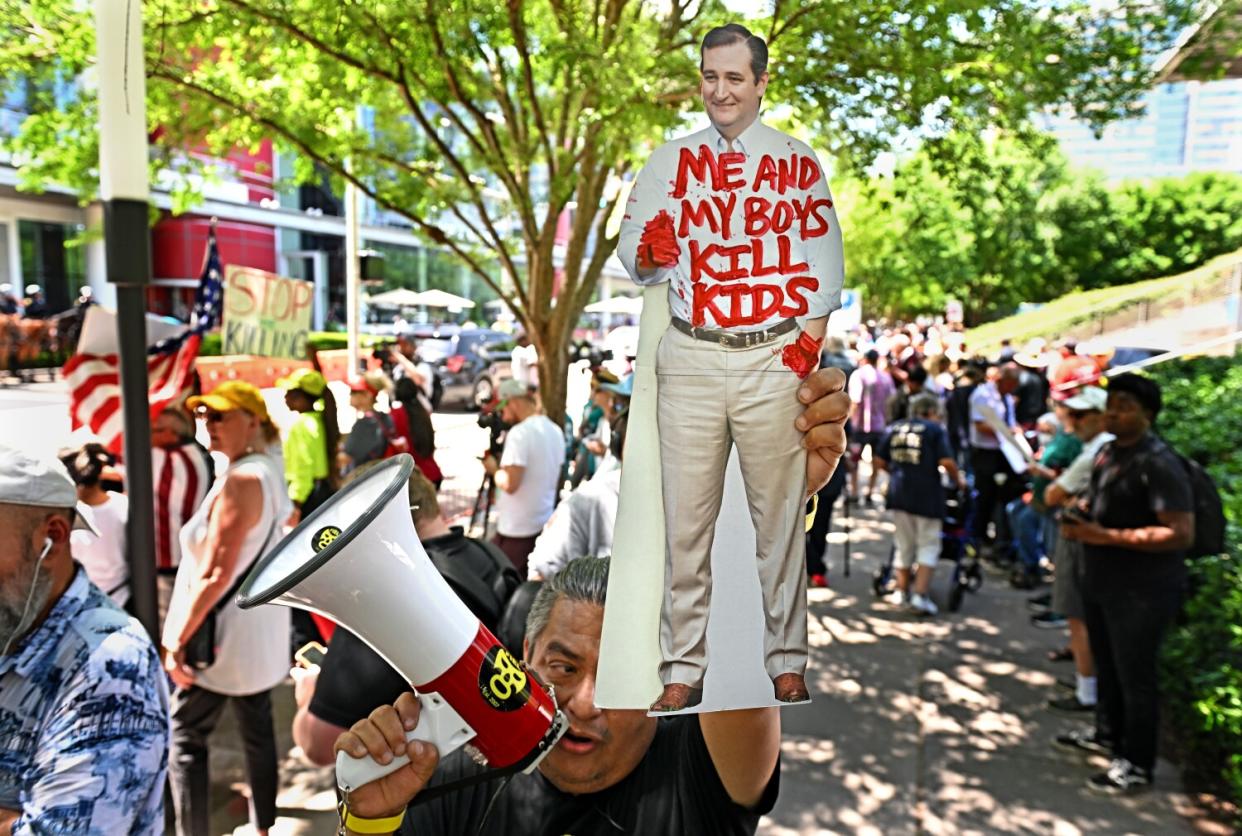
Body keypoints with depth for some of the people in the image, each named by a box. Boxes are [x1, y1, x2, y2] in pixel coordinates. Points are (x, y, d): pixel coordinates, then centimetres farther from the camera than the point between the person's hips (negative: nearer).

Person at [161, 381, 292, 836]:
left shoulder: (241, 480, -23)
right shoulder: (270, 469, 6)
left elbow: (215, 574, -25)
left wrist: (178, 638, -17)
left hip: (221, 633, -9)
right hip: (261, 630, 9)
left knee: (185, 740, 6)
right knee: (258, 729, 18)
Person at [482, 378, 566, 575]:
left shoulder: (520, 433, -19)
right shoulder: (555, 431, 8)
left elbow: (510, 483, -25)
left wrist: (493, 468, -6)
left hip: (517, 530, -8)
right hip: (545, 524, 8)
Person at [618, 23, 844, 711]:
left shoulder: (798, 162, 10)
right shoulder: (669, 162, 12)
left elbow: (824, 261, 9)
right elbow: (630, 254, 7)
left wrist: (810, 338, -5)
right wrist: (647, 253, -16)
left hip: (775, 358, 0)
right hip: (689, 358, 1)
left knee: (780, 517, 6)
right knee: (686, 520, 2)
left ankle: (787, 661, 20)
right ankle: (683, 668, 13)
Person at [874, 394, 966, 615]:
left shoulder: (894, 428, 10)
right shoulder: (935, 429, -3)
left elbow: (880, 461, 9)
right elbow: (946, 462, -13)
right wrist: (958, 480, 3)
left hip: (899, 494, 4)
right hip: (926, 495, -4)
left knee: (903, 544, 17)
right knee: (928, 545, 4)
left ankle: (901, 590, 24)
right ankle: (920, 594, -4)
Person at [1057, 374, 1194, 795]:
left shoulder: (1159, 464, -21)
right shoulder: (1108, 451, 7)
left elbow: (1181, 534, -26)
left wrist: (1107, 536, -28)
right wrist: (1079, 523, 2)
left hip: (1141, 591, -9)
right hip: (1101, 582, 9)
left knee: (1135, 676, 4)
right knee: (1107, 665, 23)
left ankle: (1136, 766, 19)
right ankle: (1108, 732, 43)